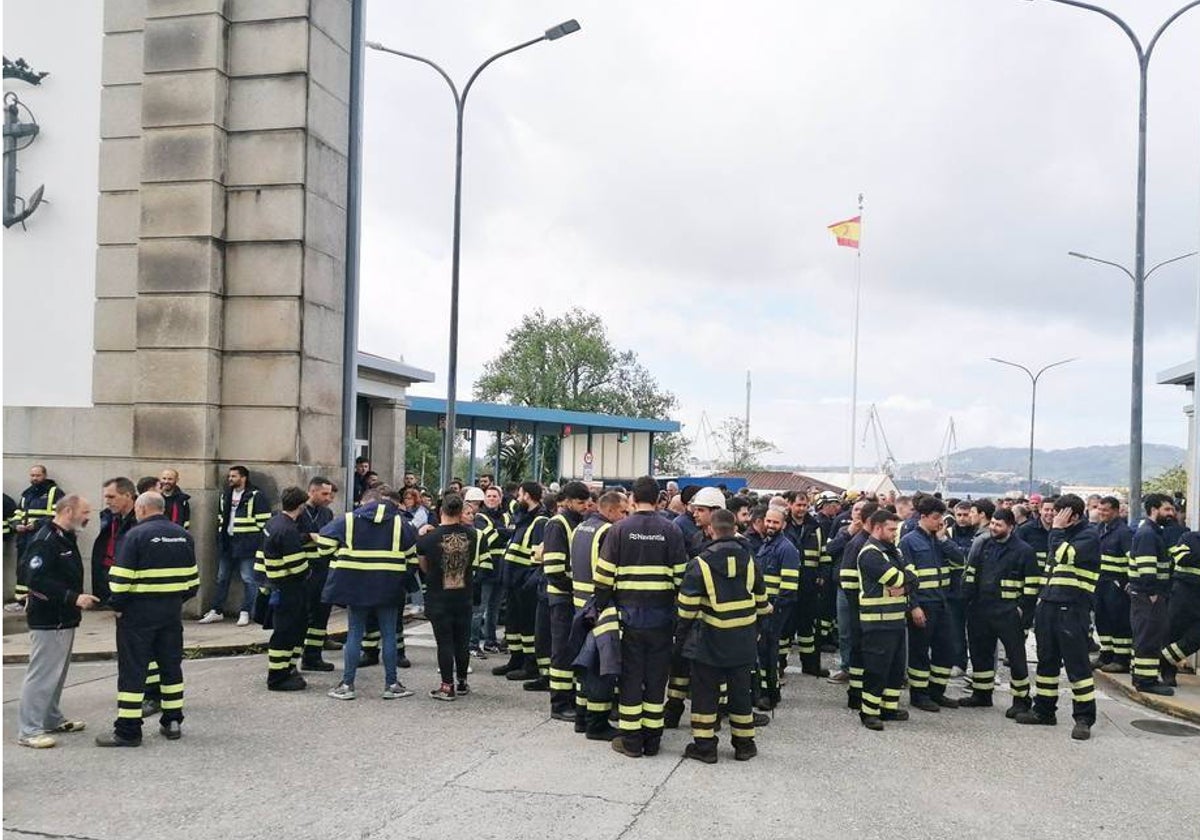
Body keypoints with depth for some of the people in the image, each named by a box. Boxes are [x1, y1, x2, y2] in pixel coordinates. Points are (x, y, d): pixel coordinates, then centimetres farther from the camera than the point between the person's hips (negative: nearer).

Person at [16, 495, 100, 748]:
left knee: (57, 673, 18)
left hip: (64, 619, 10)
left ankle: (53, 720, 29)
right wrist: (74, 597, -27)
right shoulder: (45, 541, -18)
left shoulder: (66, 538, 14)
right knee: (41, 674, -5)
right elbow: (36, 579, -26)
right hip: (48, 620, -10)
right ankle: (29, 730, 1)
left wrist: (81, 598, 12)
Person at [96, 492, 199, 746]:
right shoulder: (183, 535, 8)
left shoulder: (136, 534, -11)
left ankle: (128, 730, 3)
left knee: (132, 669, 0)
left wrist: (117, 606, -3)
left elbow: (122, 579, -15)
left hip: (139, 610, -6)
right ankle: (172, 722, 20)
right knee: (171, 664, 15)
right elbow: (192, 577, 12)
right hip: (172, 610, 6)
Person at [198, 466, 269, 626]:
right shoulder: (225, 496, 14)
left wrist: (259, 541, -13)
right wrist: (220, 535, 16)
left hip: (246, 544, -7)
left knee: (248, 580, -2)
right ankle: (216, 611, 20)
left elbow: (264, 521, -11)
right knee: (222, 578, 12)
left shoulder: (256, 496, -9)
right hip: (226, 543, 7)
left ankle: (245, 613, 5)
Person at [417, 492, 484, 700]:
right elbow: (479, 559, 12)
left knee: (444, 642, 2)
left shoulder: (428, 538, -11)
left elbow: (424, 568, 2)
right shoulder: (473, 535, -7)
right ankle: (462, 683, 24)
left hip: (438, 599, -2)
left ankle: (447, 686, 3)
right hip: (464, 597, 2)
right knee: (462, 641, 13)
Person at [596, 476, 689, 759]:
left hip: (630, 611, -1)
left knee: (630, 675, 6)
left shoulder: (619, 529, -3)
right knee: (656, 676, 9)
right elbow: (680, 575, -1)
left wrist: (602, 608, 6)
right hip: (662, 614, 1)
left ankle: (631, 740, 10)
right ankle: (652, 739, 14)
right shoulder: (671, 531, -1)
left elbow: (604, 576, -4)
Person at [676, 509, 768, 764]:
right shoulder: (749, 561, 0)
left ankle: (704, 745, 10)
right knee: (740, 691, 14)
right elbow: (761, 601, 9)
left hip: (710, 640, -4)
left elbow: (687, 607, -10)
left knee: (705, 692, 7)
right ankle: (744, 744, 22)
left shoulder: (700, 564, -12)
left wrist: (680, 637, 1)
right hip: (743, 640, 4)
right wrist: (758, 628, 22)